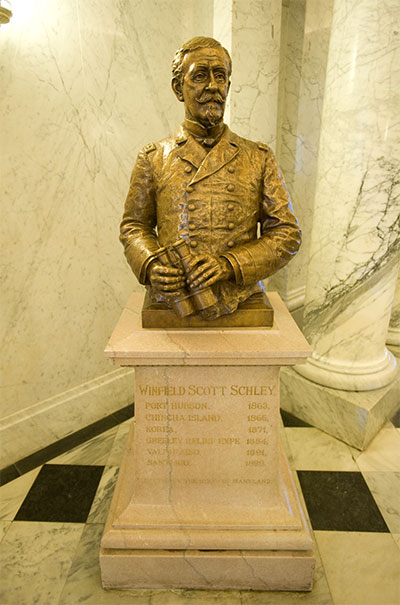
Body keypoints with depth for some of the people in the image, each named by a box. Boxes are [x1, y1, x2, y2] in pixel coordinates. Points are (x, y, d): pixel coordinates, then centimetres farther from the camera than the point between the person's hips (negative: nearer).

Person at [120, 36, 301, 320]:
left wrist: (231, 265, -10)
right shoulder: (153, 158, 8)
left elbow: (287, 233, 5)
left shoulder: (259, 158, 8)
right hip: (171, 304, 0)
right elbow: (134, 226, 13)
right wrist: (151, 266, -9)